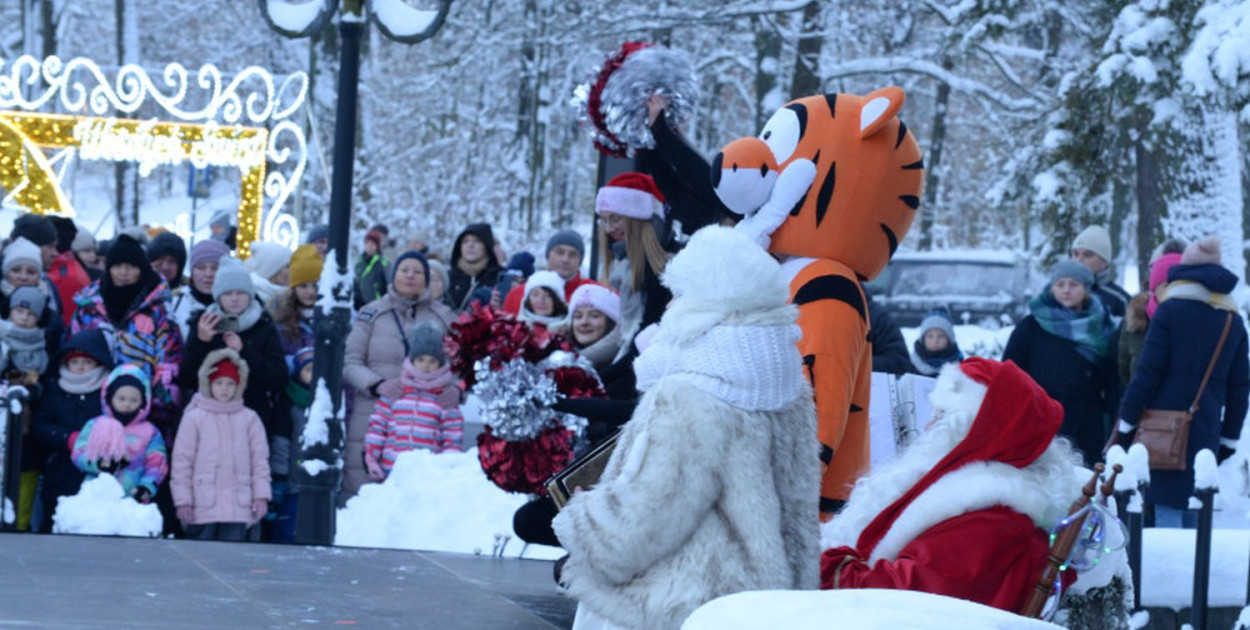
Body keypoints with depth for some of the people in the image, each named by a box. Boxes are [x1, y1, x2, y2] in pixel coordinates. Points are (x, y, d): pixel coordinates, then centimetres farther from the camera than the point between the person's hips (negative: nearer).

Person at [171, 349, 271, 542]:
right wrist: (183, 500, -3)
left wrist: (261, 495, 2)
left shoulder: (249, 419, 9)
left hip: (237, 508, 1)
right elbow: (182, 461, 2)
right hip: (203, 506, -1)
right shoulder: (194, 418, 2)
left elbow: (260, 459, 10)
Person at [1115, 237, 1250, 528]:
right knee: (1193, 512, 12)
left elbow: (1148, 373, -6)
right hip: (1206, 432, 5)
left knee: (1166, 507, -7)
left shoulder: (1170, 310, -3)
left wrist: (1127, 422, -1)